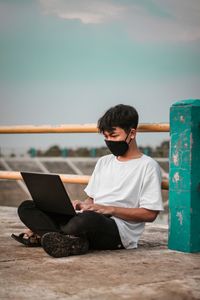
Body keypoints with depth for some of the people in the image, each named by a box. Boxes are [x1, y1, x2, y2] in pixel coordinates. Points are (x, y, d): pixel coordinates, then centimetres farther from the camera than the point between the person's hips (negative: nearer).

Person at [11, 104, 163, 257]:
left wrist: (109, 209, -12)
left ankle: (43, 233, -19)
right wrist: (82, 205, 1)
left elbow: (150, 214, -6)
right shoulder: (104, 162, 24)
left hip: (119, 231, -8)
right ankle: (73, 241, -27)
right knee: (27, 208, -8)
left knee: (87, 219, -44)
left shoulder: (148, 166, 1)